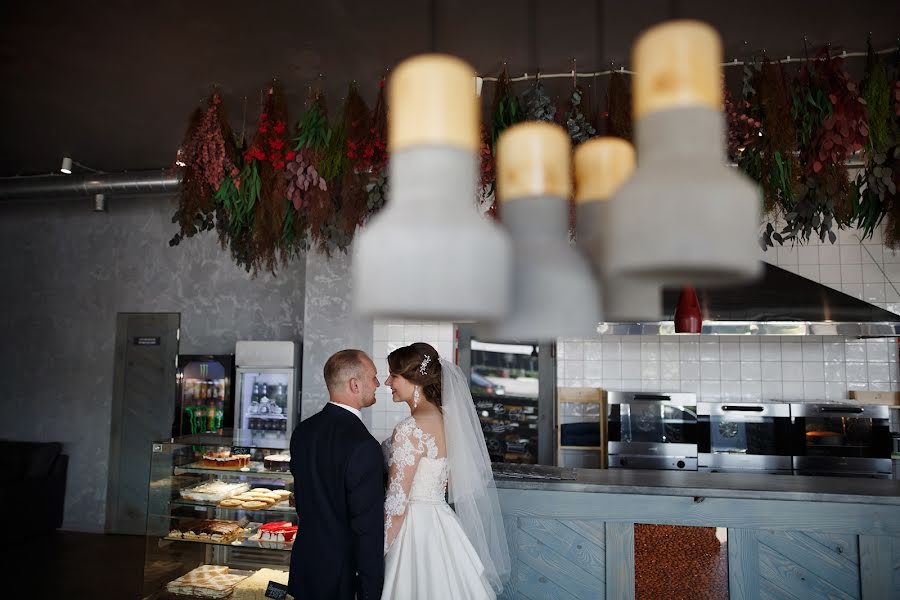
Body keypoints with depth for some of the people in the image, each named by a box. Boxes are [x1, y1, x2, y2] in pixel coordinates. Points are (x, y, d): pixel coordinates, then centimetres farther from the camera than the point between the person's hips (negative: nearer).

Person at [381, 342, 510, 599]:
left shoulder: (411, 428, -21)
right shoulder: (442, 419, 6)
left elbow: (397, 502, -19)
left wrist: (379, 550, -10)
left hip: (416, 528, -8)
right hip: (440, 524, 8)